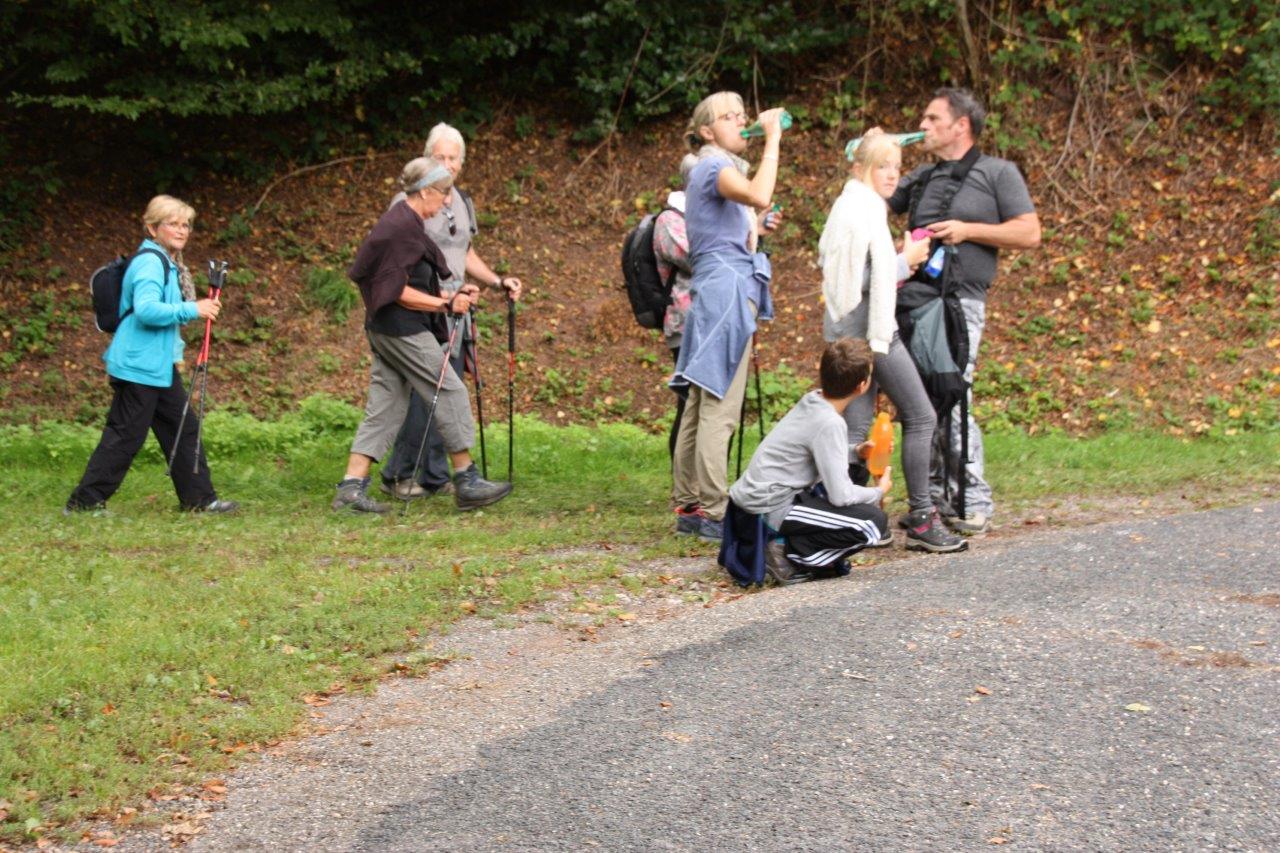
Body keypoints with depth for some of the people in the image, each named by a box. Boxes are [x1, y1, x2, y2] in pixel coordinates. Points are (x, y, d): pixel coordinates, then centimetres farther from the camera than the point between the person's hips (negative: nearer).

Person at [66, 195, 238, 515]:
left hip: (160, 364, 10)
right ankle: (85, 501, 2)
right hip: (138, 365, -10)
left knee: (183, 428, 11)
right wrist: (192, 310, -25)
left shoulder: (167, 262, 15)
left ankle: (199, 498, 17)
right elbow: (146, 309, -29)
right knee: (126, 436, -5)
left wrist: (202, 307, 10)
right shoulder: (150, 262, -16)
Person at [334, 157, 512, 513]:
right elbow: (398, 291, -19)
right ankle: (467, 482, 4)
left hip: (384, 329, 10)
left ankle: (352, 487, 4)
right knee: (450, 393, -2)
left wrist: (447, 297, 14)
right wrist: (445, 305, -17)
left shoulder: (400, 221, 15)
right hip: (402, 330, -10)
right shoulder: (404, 227, -16)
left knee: (384, 406, 8)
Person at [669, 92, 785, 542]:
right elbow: (759, 196, -29)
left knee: (700, 407, 9)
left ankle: (688, 506, 12)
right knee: (719, 408, -12)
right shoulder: (713, 166, -7)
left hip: (720, 293, 11)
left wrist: (756, 229, 18)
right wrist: (773, 139, -21)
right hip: (726, 289, -11)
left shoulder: (720, 168, 24)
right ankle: (713, 511, -13)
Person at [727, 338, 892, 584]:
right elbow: (841, 495, -20)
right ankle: (791, 556, -9)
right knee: (874, 522, -13)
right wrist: (879, 492, -1)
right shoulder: (829, 424, -20)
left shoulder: (811, 401, 4)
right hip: (770, 509, -9)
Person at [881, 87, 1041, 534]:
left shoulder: (997, 173, 5)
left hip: (960, 301, -6)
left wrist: (967, 230, -9)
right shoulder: (922, 177, 23)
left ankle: (975, 502, -7)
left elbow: (1029, 233, -2)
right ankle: (935, 496, 12)